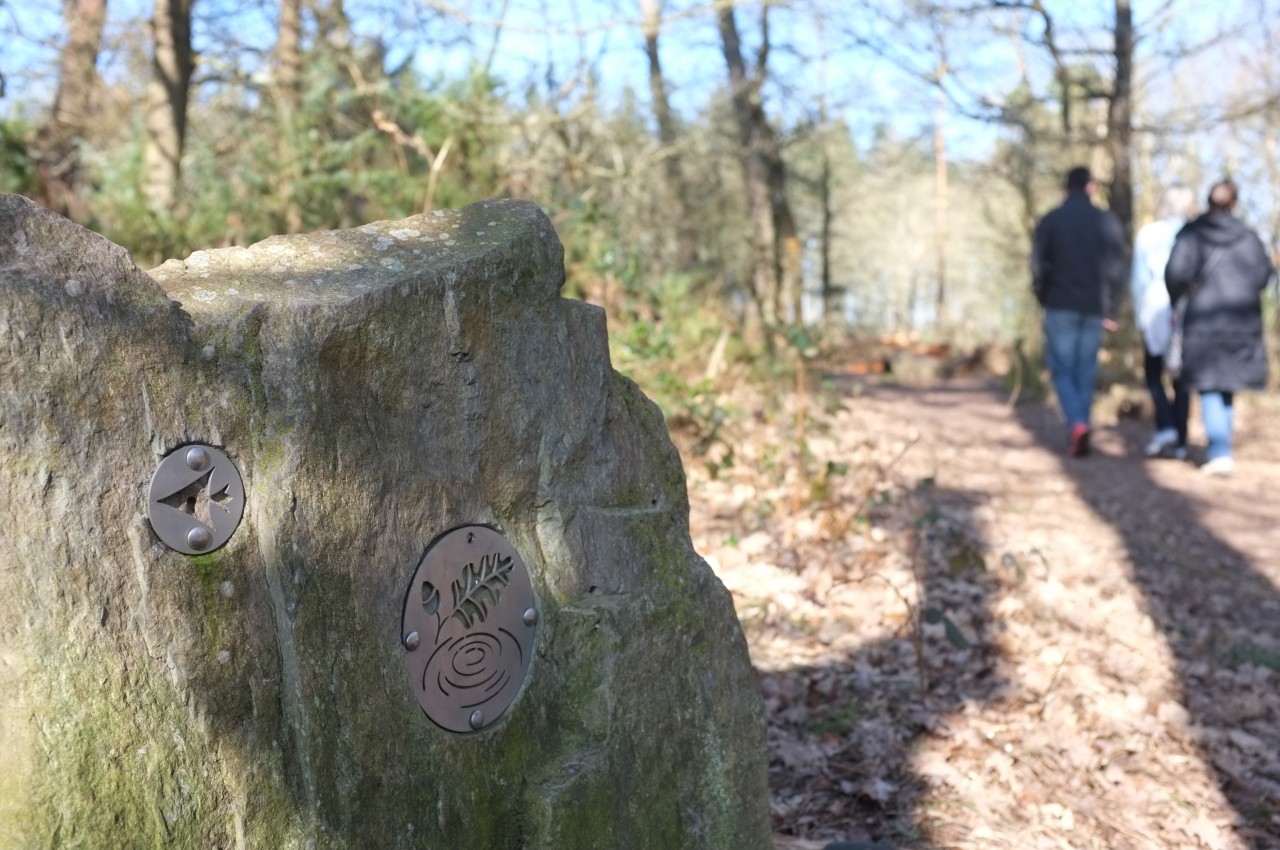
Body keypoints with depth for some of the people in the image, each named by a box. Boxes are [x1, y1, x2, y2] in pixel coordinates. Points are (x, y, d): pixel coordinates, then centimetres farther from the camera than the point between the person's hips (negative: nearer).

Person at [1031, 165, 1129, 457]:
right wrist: (1109, 309, 7)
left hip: (1061, 307, -2)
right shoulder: (1109, 222, 5)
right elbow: (1119, 267, 3)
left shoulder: (1051, 220, -1)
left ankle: (1077, 424, -18)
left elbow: (1038, 265, -5)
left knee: (1062, 369, 3)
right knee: (1086, 371, 9)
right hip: (1094, 309, 2)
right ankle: (1078, 436, 11)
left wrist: (1045, 300, 8)